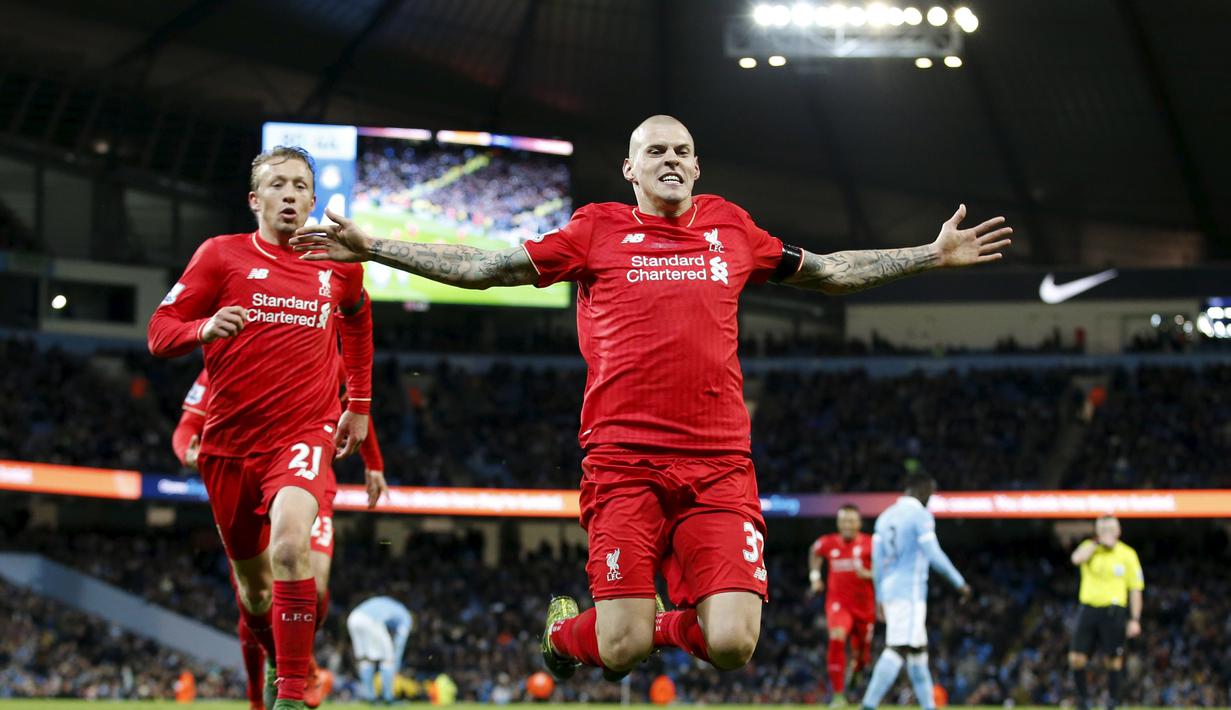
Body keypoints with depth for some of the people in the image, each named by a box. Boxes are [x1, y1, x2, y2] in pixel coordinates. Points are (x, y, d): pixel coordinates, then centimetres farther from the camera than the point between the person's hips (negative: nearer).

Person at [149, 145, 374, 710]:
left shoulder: (338, 264, 6)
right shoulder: (222, 255, 0)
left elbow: (356, 318, 27)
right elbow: (160, 332, -2)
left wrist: (358, 403, 23)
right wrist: (204, 329, -24)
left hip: (304, 433, -1)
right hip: (229, 441, 1)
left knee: (290, 542, -30)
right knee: (252, 579, 13)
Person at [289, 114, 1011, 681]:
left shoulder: (731, 229, 17)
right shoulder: (598, 229, 10)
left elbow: (831, 271, 29)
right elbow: (484, 267, 12)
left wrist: (934, 255, 28)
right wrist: (374, 248, 7)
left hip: (720, 462, 2)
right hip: (624, 460, -2)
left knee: (732, 645, -12)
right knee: (621, 650, -10)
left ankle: (658, 627, 21)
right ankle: (568, 633, 26)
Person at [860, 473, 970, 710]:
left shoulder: (886, 516, 14)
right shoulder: (921, 515, -8)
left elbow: (877, 560, 15)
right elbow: (933, 555, -14)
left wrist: (880, 597, 21)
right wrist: (959, 582, -6)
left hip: (890, 592, 9)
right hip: (910, 592, -9)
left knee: (918, 650, 16)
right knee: (898, 649, -14)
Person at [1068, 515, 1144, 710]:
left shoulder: (1127, 554, 2)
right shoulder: (1090, 547, 7)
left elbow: (1136, 589, 3)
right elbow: (1077, 558, -18)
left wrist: (1135, 619, -3)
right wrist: (1098, 542, -12)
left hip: (1113, 611, -2)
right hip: (1088, 608, 2)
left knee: (1113, 661, -2)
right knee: (1076, 658, -4)